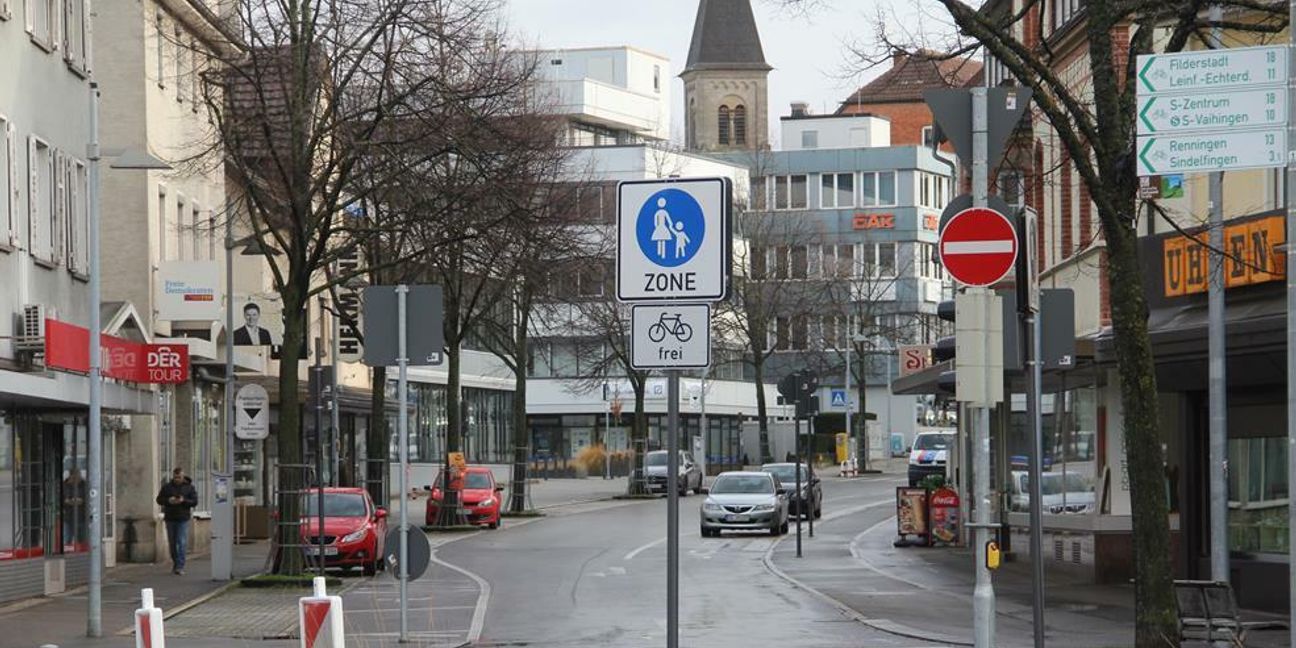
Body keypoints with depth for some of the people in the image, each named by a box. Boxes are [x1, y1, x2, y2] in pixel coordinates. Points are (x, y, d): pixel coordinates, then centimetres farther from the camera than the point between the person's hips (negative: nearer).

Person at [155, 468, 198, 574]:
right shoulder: (167, 487, 6)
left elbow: (195, 501, -1)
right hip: (170, 519, 3)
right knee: (172, 543, 10)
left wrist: (184, 501, -18)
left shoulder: (189, 487, 3)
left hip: (183, 519, -3)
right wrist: (168, 501, -13)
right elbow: (159, 499, 7)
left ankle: (180, 566, -13)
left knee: (182, 543, -10)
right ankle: (175, 563, 25)